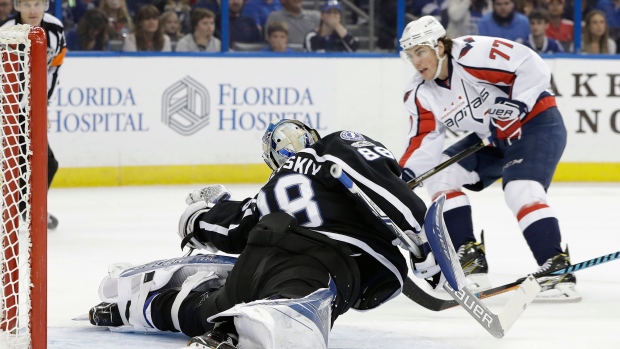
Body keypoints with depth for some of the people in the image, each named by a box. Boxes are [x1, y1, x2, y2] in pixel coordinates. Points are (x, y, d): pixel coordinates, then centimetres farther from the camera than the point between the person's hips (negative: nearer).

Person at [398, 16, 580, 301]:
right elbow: (425, 141, -4)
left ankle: (558, 271, -30)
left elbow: (533, 67, -25)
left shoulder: (474, 55, -26)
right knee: (438, 175, 1)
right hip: (492, 138, 9)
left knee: (521, 190, -29)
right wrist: (402, 177, -18)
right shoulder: (421, 94, -2)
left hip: (536, 124, -9)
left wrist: (514, 106, -29)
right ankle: (471, 259, 0)